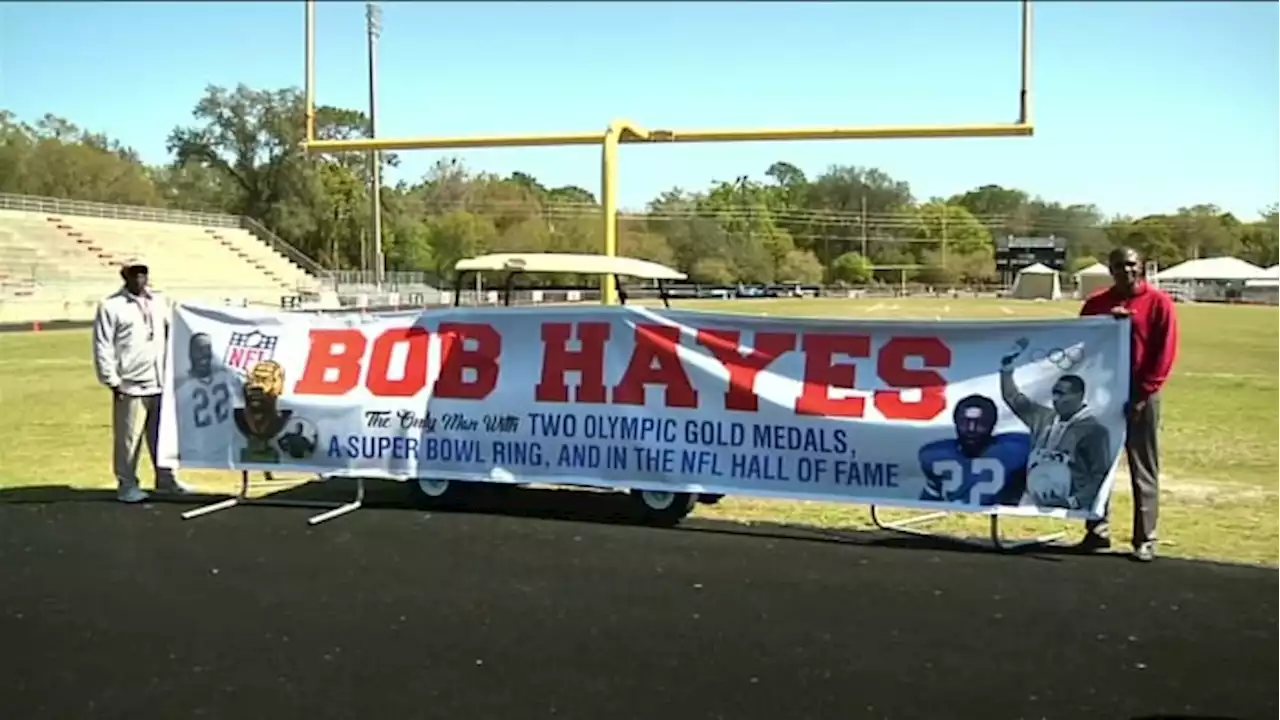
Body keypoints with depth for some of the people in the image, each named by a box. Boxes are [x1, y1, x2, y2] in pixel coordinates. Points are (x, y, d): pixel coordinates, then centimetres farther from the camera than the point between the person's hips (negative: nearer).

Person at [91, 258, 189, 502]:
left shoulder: (160, 301, 13)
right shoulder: (110, 306, -3)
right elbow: (103, 347, -5)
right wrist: (111, 380, -8)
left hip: (162, 383, 5)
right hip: (131, 386, -5)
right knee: (128, 438, 0)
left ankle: (166, 479, 23)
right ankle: (126, 484, 11)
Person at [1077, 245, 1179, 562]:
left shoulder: (1158, 302, -2)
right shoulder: (1096, 303, 8)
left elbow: (1165, 352, -6)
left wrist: (1143, 392, -12)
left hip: (1141, 396, -4)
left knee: (1143, 471, 1)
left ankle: (1145, 539, 5)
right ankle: (1097, 530, 16)